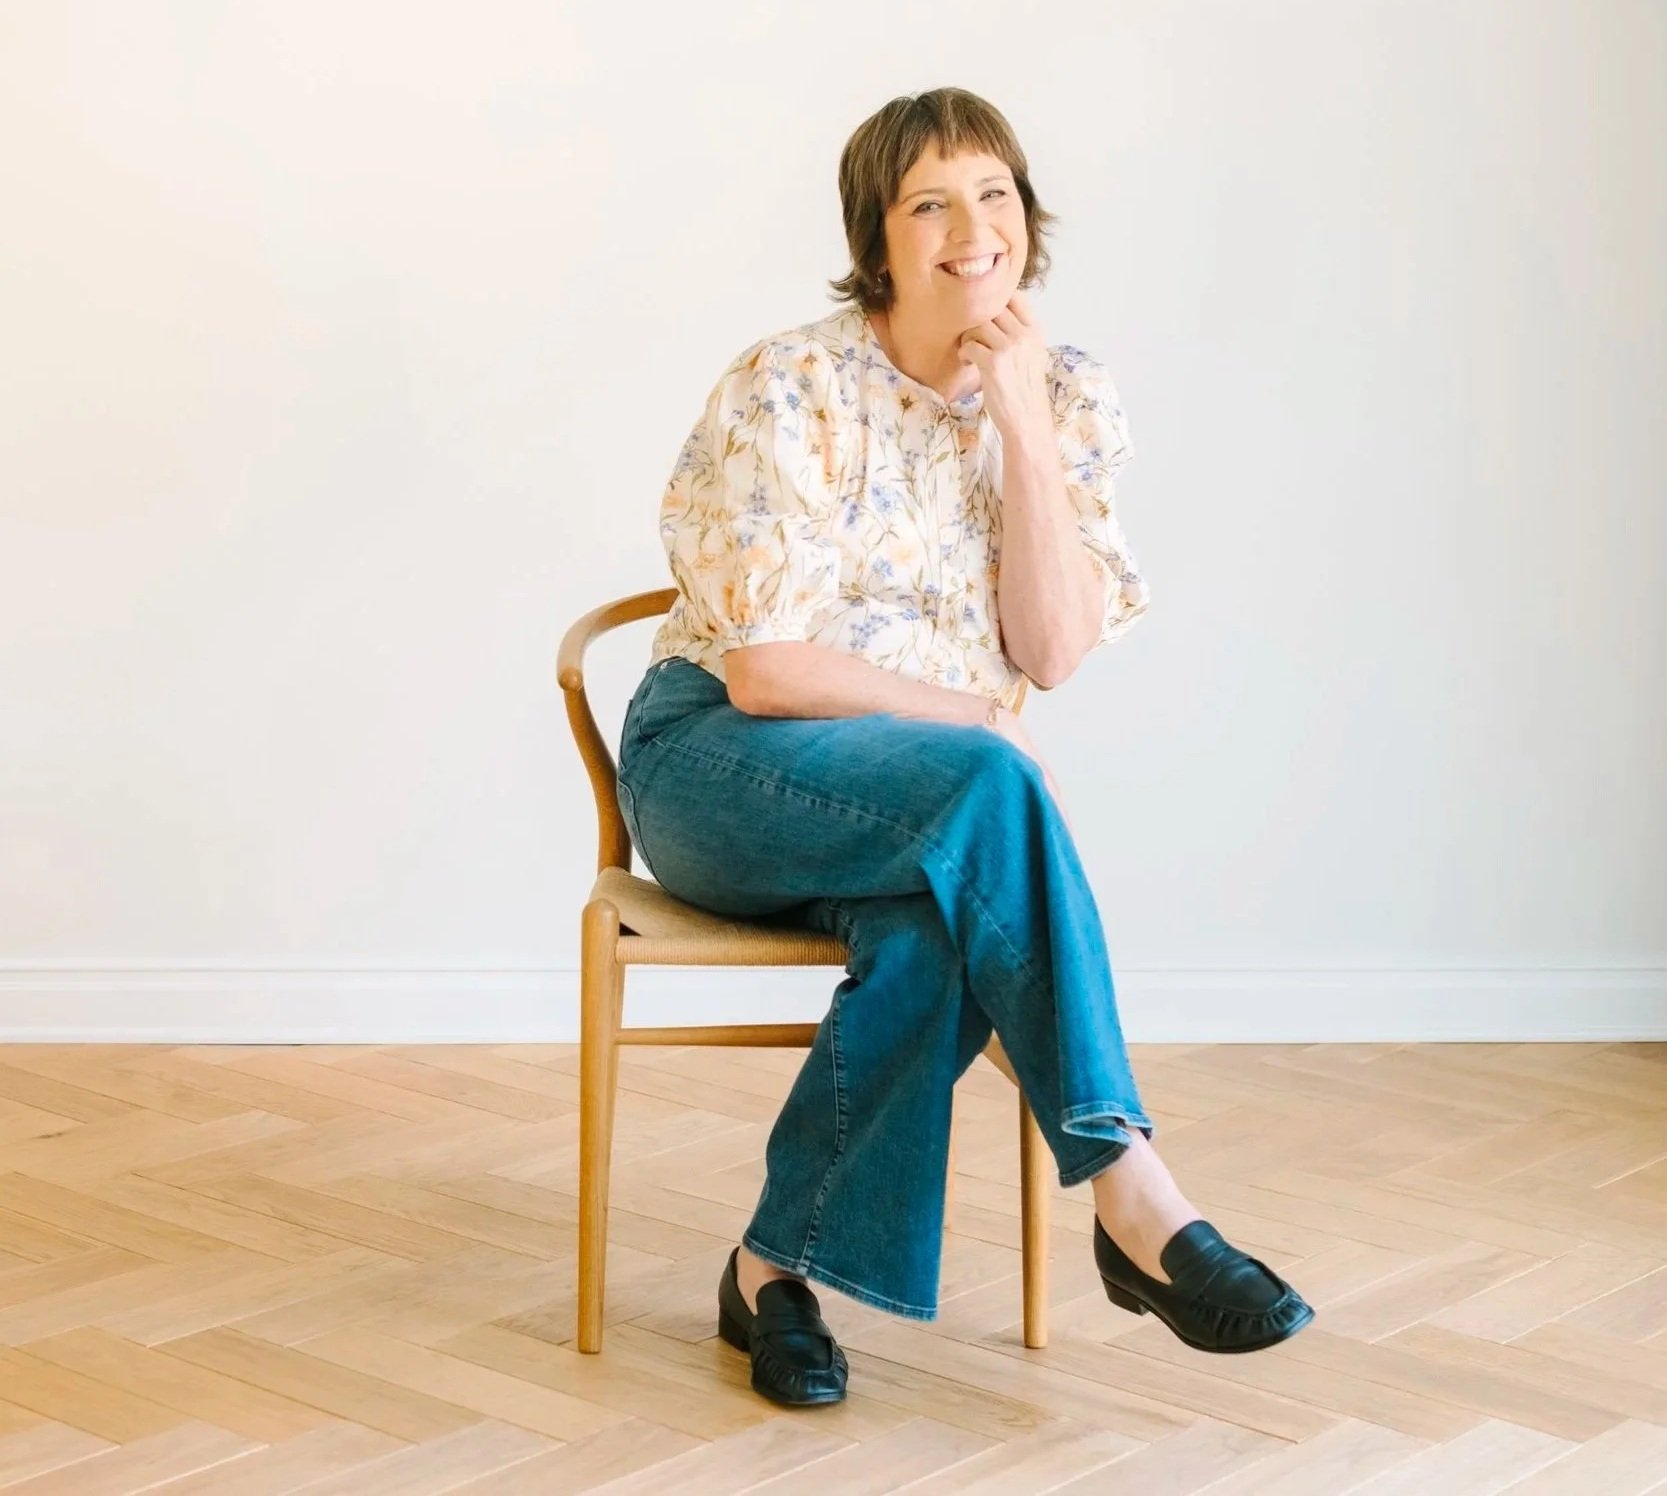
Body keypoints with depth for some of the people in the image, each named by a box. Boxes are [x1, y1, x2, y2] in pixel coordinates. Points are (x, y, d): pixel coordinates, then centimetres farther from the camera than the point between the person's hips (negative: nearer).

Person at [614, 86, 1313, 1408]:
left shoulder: (1067, 398, 3)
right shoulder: (792, 391, -12)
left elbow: (1057, 652, -9)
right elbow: (762, 670, -16)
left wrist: (1019, 420, -14)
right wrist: (981, 724, -13)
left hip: (921, 803, 4)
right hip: (720, 767, -4)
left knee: (938, 932, -35)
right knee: (985, 794, -36)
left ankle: (783, 1265, -19)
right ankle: (1133, 1200, -35)